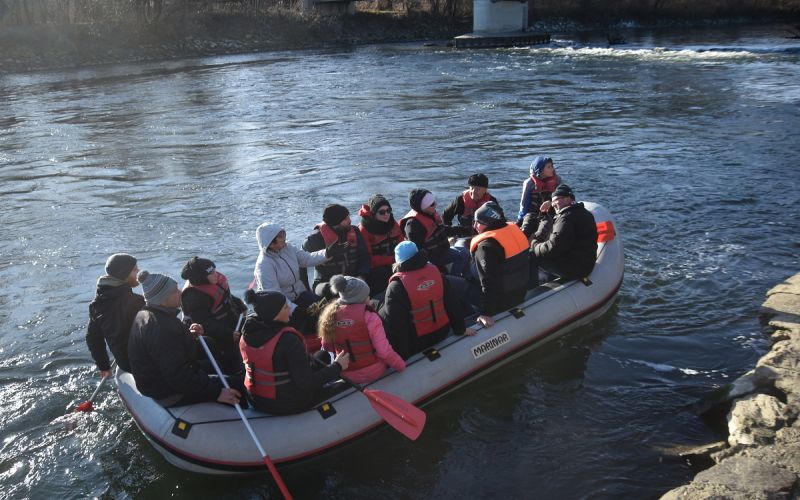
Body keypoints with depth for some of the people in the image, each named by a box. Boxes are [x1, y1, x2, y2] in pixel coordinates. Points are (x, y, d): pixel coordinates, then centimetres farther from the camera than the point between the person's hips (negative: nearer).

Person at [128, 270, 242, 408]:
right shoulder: (160, 328, -32)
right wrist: (216, 392, -30)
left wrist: (188, 334, -2)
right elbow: (178, 378, -33)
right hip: (169, 396, -11)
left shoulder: (146, 314, 1)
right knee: (237, 386, -13)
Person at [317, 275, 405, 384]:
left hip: (346, 375, 4)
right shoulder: (369, 316, -19)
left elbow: (326, 347, 7)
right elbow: (384, 351, -21)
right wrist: (402, 366, -7)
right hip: (373, 373, -4)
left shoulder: (331, 315, -6)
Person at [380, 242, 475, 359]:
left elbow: (395, 324, -19)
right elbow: (453, 304, 2)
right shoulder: (436, 272, -5)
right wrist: (460, 329, 14)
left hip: (415, 342, -6)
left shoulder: (396, 286, -20)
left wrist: (400, 355, -11)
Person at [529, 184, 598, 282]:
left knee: (531, 256, -8)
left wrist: (534, 245, -7)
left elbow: (553, 248, -24)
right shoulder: (583, 213, 15)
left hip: (573, 269, -10)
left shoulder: (567, 217, -19)